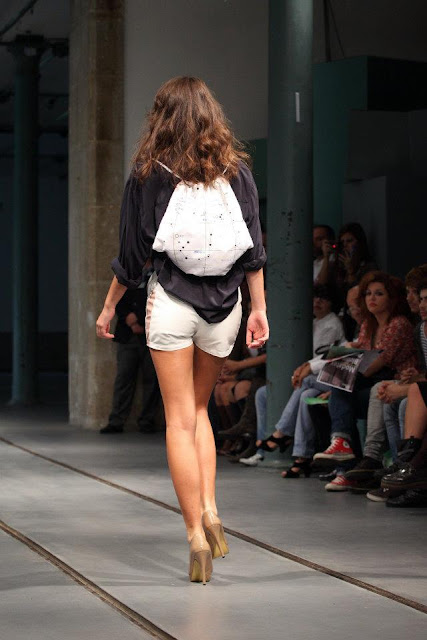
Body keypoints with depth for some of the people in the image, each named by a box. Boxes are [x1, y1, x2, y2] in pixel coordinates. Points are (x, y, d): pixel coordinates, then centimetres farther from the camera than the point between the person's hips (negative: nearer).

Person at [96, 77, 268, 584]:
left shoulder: (148, 175, -4)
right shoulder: (236, 171, 2)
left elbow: (132, 255, -1)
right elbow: (253, 249, 2)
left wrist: (108, 308, 10)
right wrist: (259, 309, 8)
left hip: (171, 303, -3)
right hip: (224, 306, 3)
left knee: (180, 418, 2)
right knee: (198, 408, 19)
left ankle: (196, 533, -3)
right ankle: (209, 508, 4)